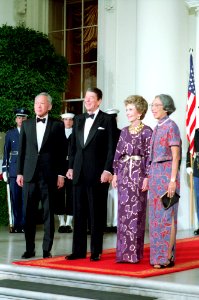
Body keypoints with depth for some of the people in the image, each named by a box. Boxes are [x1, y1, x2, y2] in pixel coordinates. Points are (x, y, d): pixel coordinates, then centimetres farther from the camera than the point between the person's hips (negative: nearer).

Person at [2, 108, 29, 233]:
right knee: (15, 198, 2)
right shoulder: (10, 134, 11)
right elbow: (6, 152, 12)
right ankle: (16, 224, 7)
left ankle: (24, 224, 3)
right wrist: (4, 170, 6)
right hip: (14, 170, 1)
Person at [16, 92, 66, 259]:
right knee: (29, 213, 4)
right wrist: (19, 172, 6)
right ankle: (30, 249, 11)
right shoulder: (26, 125, 11)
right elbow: (22, 150, 11)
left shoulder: (57, 125, 3)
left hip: (49, 175, -2)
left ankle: (47, 249, 8)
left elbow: (62, 151, 2)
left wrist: (61, 174, -3)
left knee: (48, 214, 2)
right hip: (30, 174, 3)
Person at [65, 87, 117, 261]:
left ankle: (96, 251, 8)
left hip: (98, 175, -5)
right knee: (79, 213, 7)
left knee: (97, 214, 1)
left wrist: (108, 170, -13)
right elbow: (73, 145, 17)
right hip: (79, 173, 5)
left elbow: (112, 147, -6)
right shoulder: (78, 120, 15)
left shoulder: (108, 120, -2)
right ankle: (78, 250, 13)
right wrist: (71, 167, 10)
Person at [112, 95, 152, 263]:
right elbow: (118, 153, 15)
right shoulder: (125, 131, 13)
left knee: (136, 212, -3)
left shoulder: (146, 131, -4)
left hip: (138, 173, -5)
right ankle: (124, 251, 12)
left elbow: (149, 155, -7)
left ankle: (135, 252, 3)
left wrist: (147, 177, -12)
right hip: (124, 173, 5)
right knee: (123, 212, 5)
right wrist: (115, 173, 9)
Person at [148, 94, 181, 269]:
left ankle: (168, 257, -3)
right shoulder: (157, 128, 16)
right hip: (155, 174, 8)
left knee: (167, 216, -6)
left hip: (167, 174, -8)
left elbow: (175, 156, -12)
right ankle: (158, 256, 14)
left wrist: (173, 180, -18)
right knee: (156, 216, 8)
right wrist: (149, 178, 16)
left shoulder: (171, 126, -8)